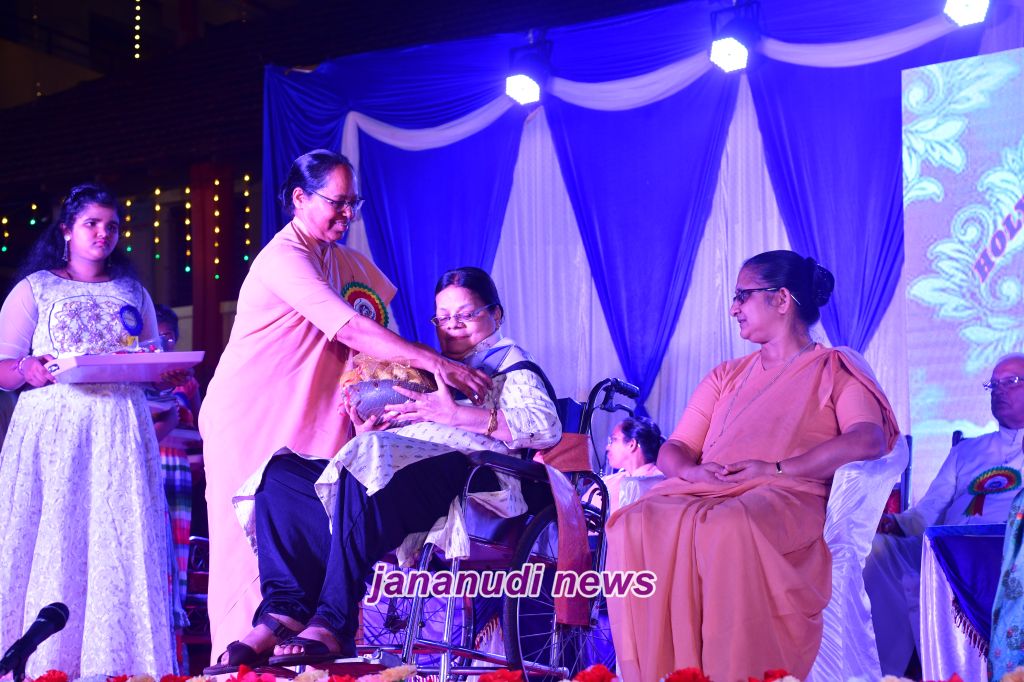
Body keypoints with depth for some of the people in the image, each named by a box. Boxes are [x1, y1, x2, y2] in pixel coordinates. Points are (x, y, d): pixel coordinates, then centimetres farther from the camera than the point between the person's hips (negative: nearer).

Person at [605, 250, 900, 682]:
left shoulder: (835, 370, 13)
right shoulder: (727, 376, 29)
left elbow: (870, 439, -8)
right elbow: (671, 451, 21)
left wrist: (776, 468, -17)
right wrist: (693, 470, -5)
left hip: (786, 496, -5)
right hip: (704, 492, 5)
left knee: (728, 527, -40)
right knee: (633, 526, -28)